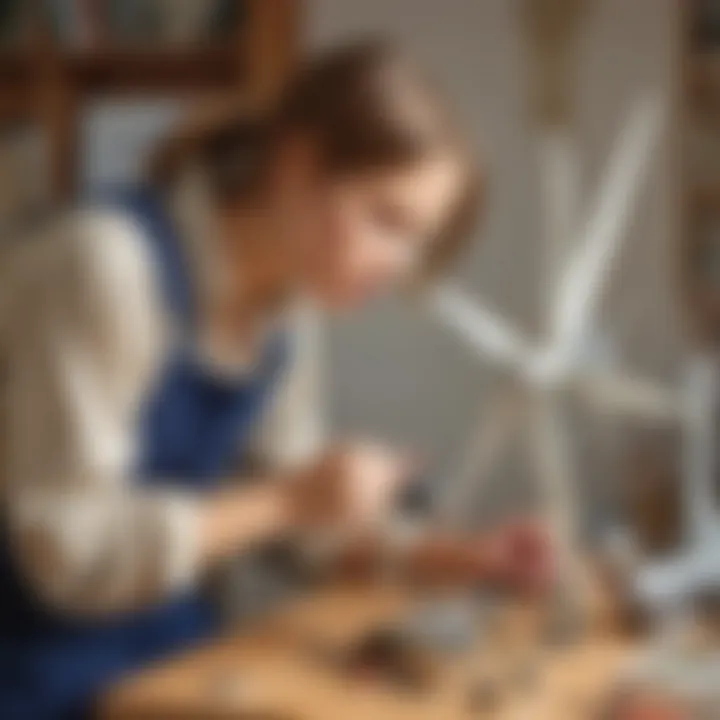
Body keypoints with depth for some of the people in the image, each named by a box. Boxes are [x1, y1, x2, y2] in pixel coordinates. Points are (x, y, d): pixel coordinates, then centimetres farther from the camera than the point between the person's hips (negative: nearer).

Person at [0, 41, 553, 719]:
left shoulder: (288, 296, -1)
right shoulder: (111, 263, -24)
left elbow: (273, 504, 8)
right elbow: (71, 552, -24)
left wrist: (437, 554, -5)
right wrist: (288, 502, -27)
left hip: (163, 645, 7)